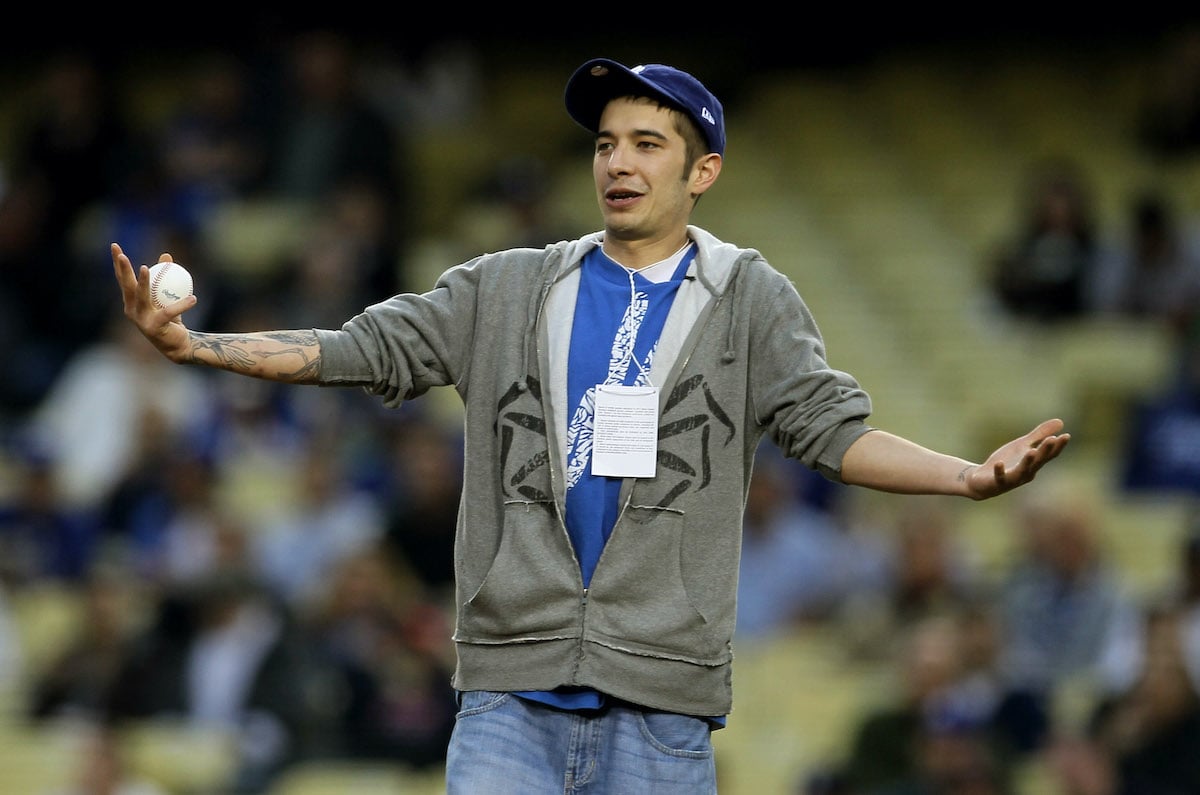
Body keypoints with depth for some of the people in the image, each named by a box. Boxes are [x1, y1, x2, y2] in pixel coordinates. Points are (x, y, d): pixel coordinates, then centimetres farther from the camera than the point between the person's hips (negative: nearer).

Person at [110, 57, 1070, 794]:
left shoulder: (750, 299, 7)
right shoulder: (509, 290, 11)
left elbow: (830, 425, -3)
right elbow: (361, 349, 8)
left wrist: (972, 476, -21)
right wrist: (192, 343, -6)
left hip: (659, 692, -1)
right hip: (513, 683, 1)